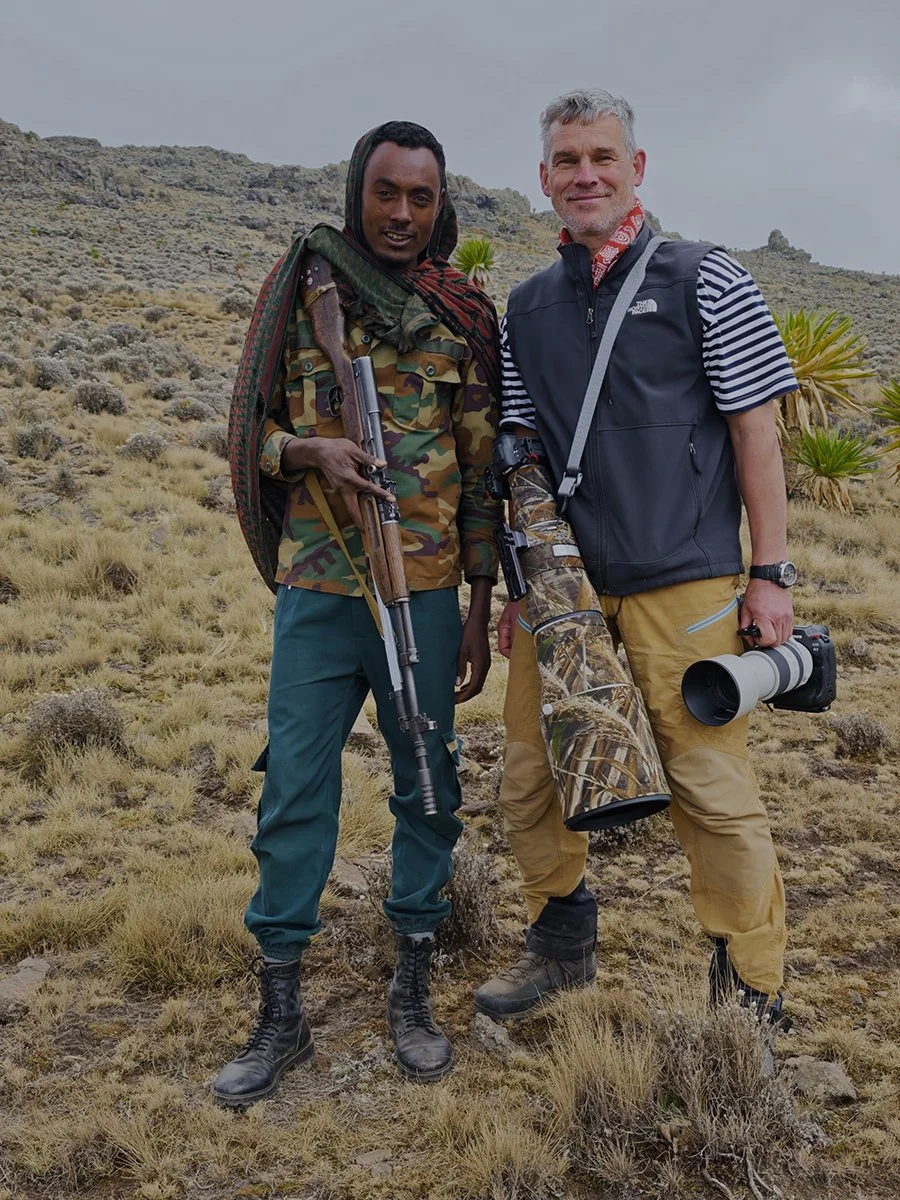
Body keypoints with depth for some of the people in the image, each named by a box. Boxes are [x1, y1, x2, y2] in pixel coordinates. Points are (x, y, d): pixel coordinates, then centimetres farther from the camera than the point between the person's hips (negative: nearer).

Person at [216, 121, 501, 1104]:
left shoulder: (467, 317, 4)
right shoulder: (302, 297, 5)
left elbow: (484, 471, 4)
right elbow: (252, 431, 9)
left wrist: (478, 612, 2)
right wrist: (308, 451, -14)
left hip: (425, 594, 0)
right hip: (314, 591, 0)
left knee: (426, 786, 9)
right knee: (294, 792, 4)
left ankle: (412, 992, 27)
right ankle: (279, 1013, 19)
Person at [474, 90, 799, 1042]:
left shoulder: (704, 280, 2)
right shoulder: (526, 309, 14)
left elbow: (756, 434, 0)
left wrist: (770, 573, -5)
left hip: (680, 580, -4)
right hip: (561, 582, 5)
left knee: (712, 789, -2)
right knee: (531, 776, 9)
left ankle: (751, 997, 17)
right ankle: (561, 943, 32)